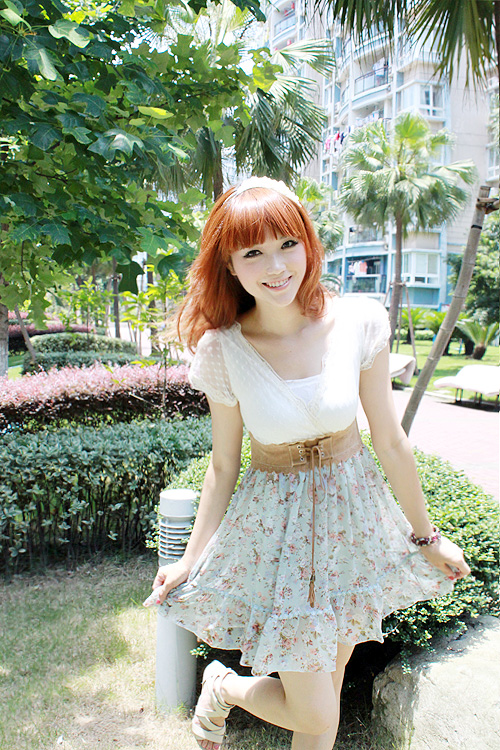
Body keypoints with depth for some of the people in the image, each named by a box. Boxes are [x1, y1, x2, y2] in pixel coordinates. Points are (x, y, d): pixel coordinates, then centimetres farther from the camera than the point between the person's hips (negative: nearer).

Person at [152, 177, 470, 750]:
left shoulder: (359, 323, -13)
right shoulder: (223, 349, -14)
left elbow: (389, 441, -5)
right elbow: (223, 465, -4)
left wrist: (426, 536, 4)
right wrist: (191, 561, 0)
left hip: (353, 514, 2)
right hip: (274, 525, -2)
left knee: (329, 678, 18)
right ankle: (221, 686, 34)